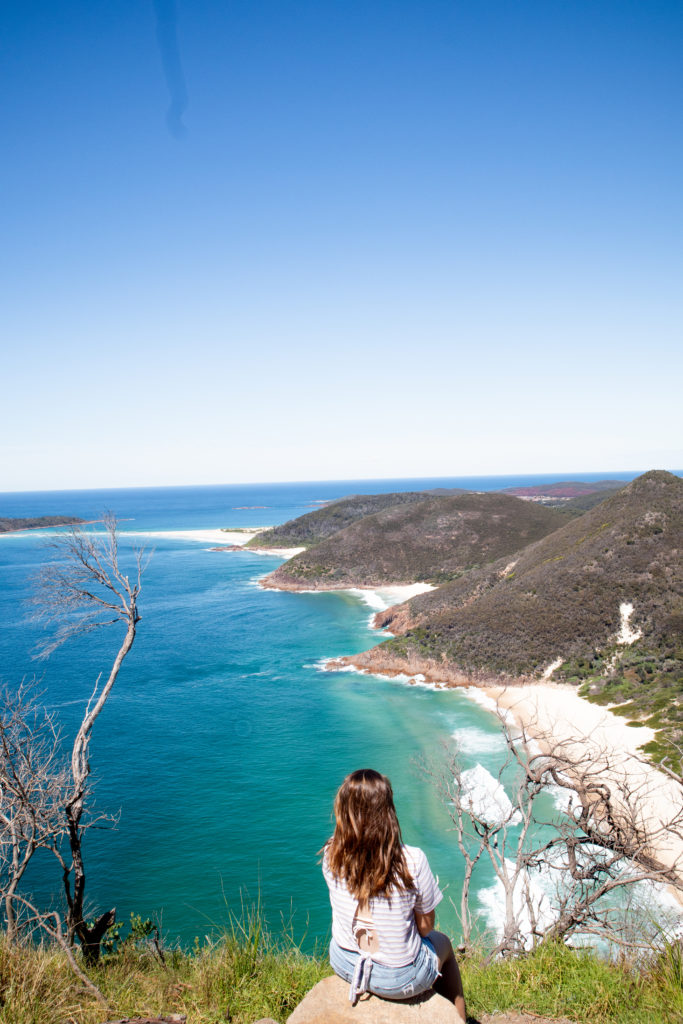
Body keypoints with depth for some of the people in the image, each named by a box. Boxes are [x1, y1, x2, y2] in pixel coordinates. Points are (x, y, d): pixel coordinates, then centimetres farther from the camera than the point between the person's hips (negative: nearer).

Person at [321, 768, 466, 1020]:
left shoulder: (331, 855, -18)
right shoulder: (412, 862, -28)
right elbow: (425, 926, -13)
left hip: (343, 964, 4)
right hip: (398, 981, -3)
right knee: (442, 942, 29)